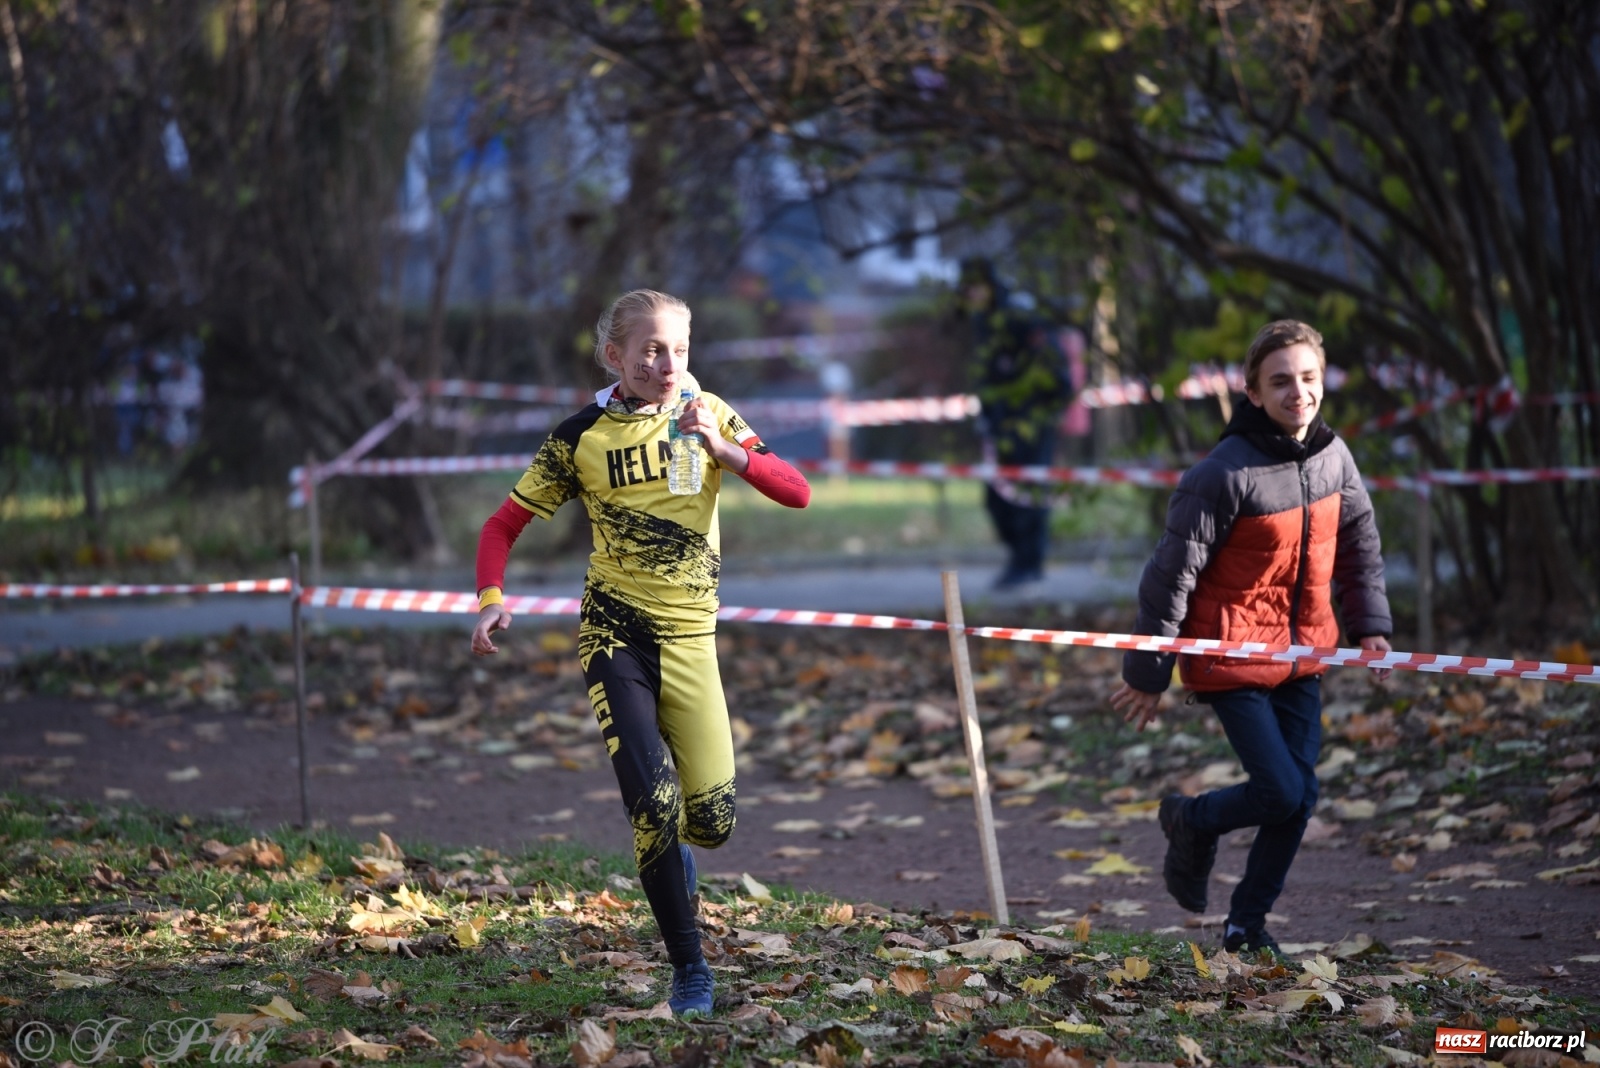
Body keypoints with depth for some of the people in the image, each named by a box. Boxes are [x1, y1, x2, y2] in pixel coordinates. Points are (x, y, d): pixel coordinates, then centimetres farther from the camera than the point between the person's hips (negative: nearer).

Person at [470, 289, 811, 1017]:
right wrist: (491, 597, -17)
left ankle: (667, 842, 38)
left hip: (690, 636, 2)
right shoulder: (582, 437, -4)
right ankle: (688, 971, -3)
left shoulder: (707, 413, 0)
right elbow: (505, 525, 1)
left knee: (713, 820, -2)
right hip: (615, 633, -2)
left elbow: (797, 493, -7)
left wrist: (724, 450, -22)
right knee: (653, 799, -17)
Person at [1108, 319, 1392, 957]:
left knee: (1300, 794, 5)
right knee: (1280, 792, -10)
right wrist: (1148, 673, -11)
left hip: (1301, 653, 7)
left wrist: (1371, 625, 12)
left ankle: (1247, 922, 23)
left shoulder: (1333, 457, 0)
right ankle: (1192, 821, 22)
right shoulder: (1225, 473, -21)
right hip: (1232, 656, -6)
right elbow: (1172, 573, -15)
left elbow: (1359, 545, 18)